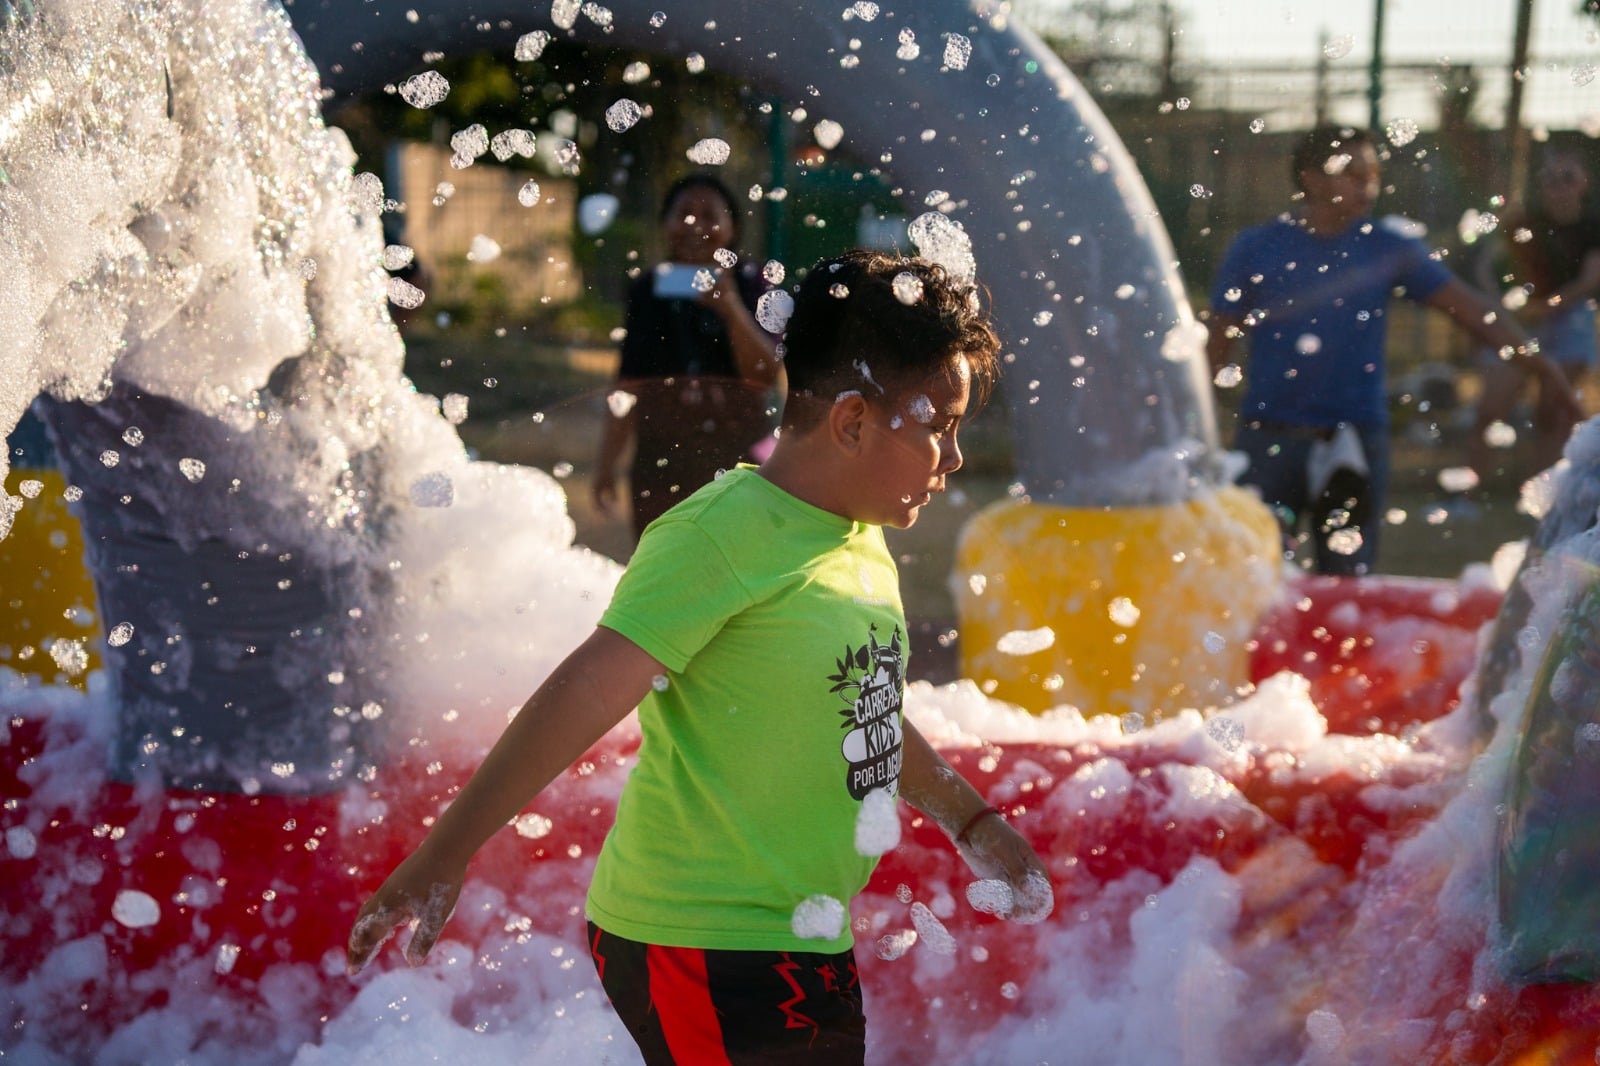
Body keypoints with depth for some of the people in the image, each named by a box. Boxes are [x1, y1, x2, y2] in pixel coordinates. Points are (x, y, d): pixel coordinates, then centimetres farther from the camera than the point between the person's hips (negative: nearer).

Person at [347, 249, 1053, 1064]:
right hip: (705, 950, -10)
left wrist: (972, 823, 33)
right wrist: (443, 857, -27)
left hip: (801, 946, 10)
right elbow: (585, 697, -24)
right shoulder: (721, 537, -18)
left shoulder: (860, 538, 11)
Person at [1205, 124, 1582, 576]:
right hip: (1269, 437, -1)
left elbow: (1468, 307, -2)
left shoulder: (1388, 248, 2)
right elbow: (1220, 344, 4)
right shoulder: (1256, 249, 0)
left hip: (1356, 435, 1)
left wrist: (1541, 368, -11)